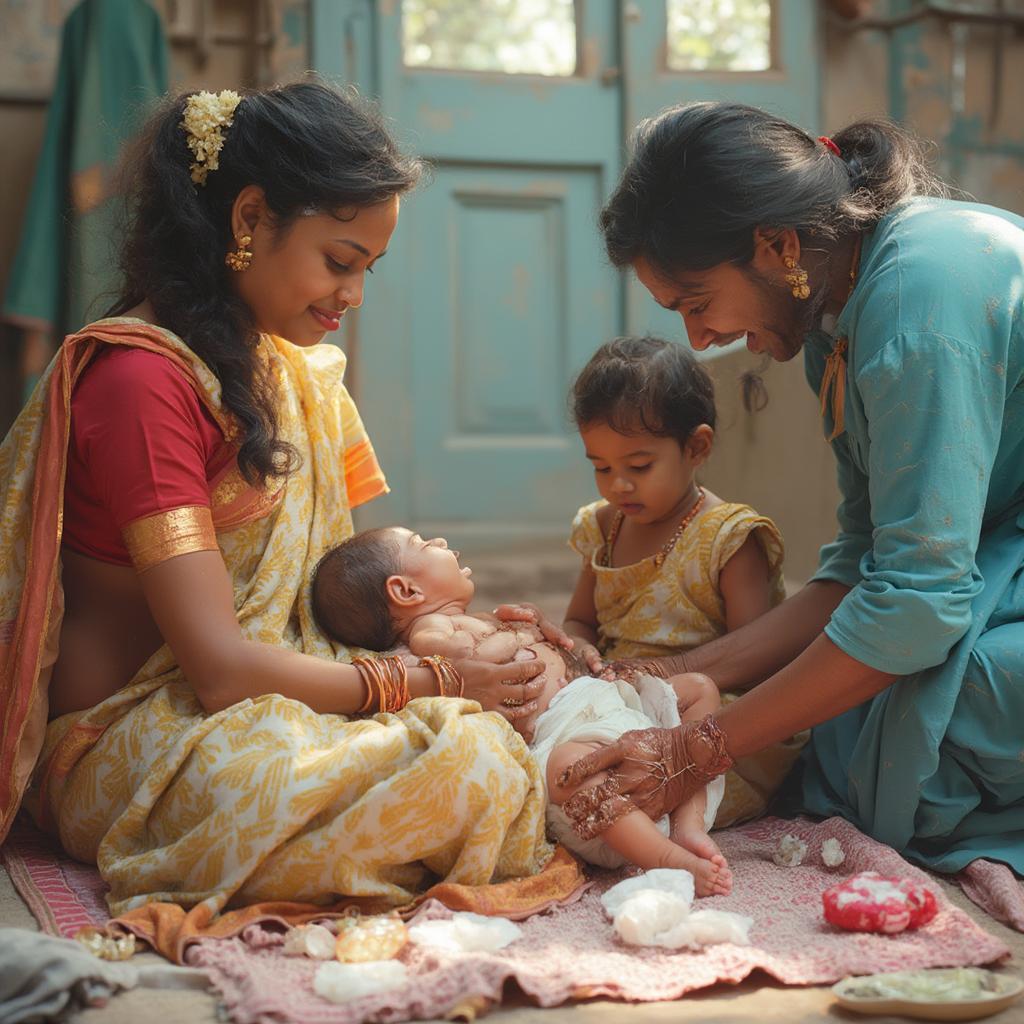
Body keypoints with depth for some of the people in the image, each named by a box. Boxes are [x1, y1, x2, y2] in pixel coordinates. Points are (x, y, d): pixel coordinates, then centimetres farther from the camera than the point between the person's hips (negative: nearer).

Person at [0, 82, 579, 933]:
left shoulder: (279, 367, 14)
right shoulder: (142, 377, -17)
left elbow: (327, 586, 13)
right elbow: (222, 666, -20)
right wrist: (431, 683, -15)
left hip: (265, 700, 9)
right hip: (128, 748, -8)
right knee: (474, 766, -29)